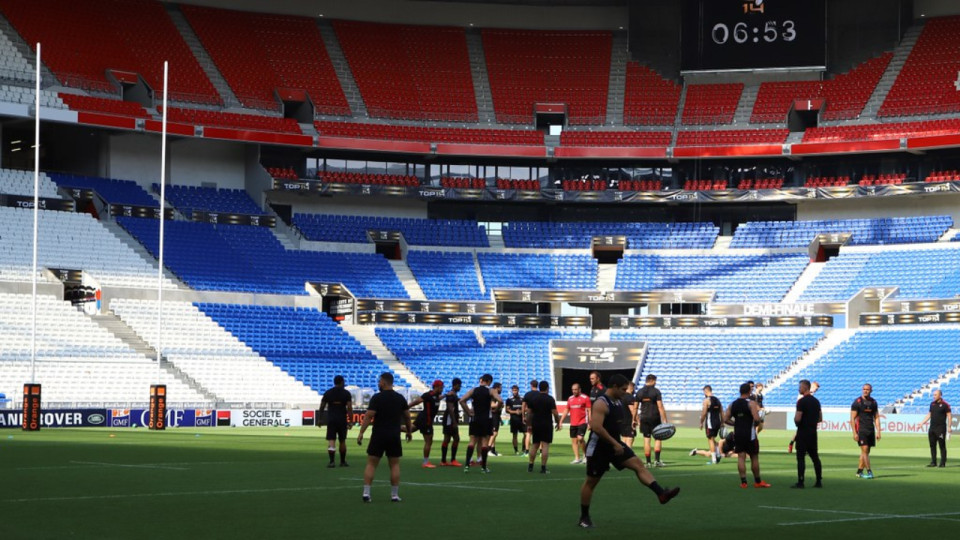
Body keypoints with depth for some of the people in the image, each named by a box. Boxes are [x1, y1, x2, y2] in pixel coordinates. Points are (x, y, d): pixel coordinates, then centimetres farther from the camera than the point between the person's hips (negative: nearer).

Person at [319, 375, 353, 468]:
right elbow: (349, 408, -8)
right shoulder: (346, 393, -1)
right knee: (342, 441, 14)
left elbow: (322, 407, 7)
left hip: (331, 420, 0)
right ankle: (343, 461, 22)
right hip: (342, 420, 0)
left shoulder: (328, 393, 4)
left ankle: (331, 461, -18)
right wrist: (350, 421, -4)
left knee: (331, 441, -4)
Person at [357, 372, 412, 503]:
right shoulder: (400, 398, 5)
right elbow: (407, 417, 13)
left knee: (371, 464, 3)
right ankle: (395, 495, 7)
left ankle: (366, 492, -3)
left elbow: (368, 416, -13)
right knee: (395, 465, 9)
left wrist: (361, 433, -11)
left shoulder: (377, 398, -7)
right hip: (394, 436, 3)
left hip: (378, 435, -3)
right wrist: (409, 431, 27)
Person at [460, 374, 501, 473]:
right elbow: (500, 401, -17)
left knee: (472, 441, 5)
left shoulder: (473, 390, 3)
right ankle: (483, 467, 4)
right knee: (485, 442, 3)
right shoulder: (490, 391, -3)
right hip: (486, 419, -2)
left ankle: (467, 465, -7)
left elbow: (462, 401, -6)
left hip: (475, 419, 2)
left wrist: (468, 412, -1)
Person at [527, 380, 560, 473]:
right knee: (545, 445, -4)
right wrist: (558, 423, 2)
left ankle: (530, 466, 13)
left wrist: (530, 425, 19)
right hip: (547, 425, -4)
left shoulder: (534, 399, 7)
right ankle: (543, 467, -8)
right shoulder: (550, 399, -7)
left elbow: (530, 413, 11)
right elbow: (555, 413, -10)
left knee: (534, 445, 13)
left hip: (536, 424, 4)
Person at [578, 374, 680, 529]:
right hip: (599, 446, -8)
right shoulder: (601, 404, -20)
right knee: (591, 482, 3)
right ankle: (584, 518, 14)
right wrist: (614, 444, -28)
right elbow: (596, 427, -30)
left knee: (638, 464, -9)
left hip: (615, 444, 8)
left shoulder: (618, 402, 9)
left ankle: (661, 493, -20)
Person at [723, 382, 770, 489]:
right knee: (754, 457, 8)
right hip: (749, 434, -4)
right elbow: (756, 418, -21)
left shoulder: (733, 404, 5)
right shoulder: (751, 403, -10)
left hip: (737, 434, 4)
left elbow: (725, 419, 3)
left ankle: (743, 482, -1)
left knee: (741, 457, 4)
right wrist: (757, 423, 1)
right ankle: (758, 481, 16)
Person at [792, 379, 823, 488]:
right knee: (815, 457, 12)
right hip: (813, 432, 7)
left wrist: (795, 420, 1)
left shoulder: (802, 401, -15)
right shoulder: (816, 401, 11)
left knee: (801, 457, -5)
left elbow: (797, 418, -20)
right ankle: (819, 481, 12)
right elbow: (820, 419, 15)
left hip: (803, 432, -7)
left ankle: (800, 482, -7)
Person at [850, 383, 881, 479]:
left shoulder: (873, 402, 11)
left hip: (871, 430, 5)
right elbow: (852, 418, -5)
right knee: (864, 450, -11)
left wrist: (878, 431, 5)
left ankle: (859, 471, 15)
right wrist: (854, 433, -12)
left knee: (866, 452, 6)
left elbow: (876, 418, 14)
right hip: (861, 430, -5)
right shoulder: (857, 402, -4)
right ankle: (869, 472, -12)